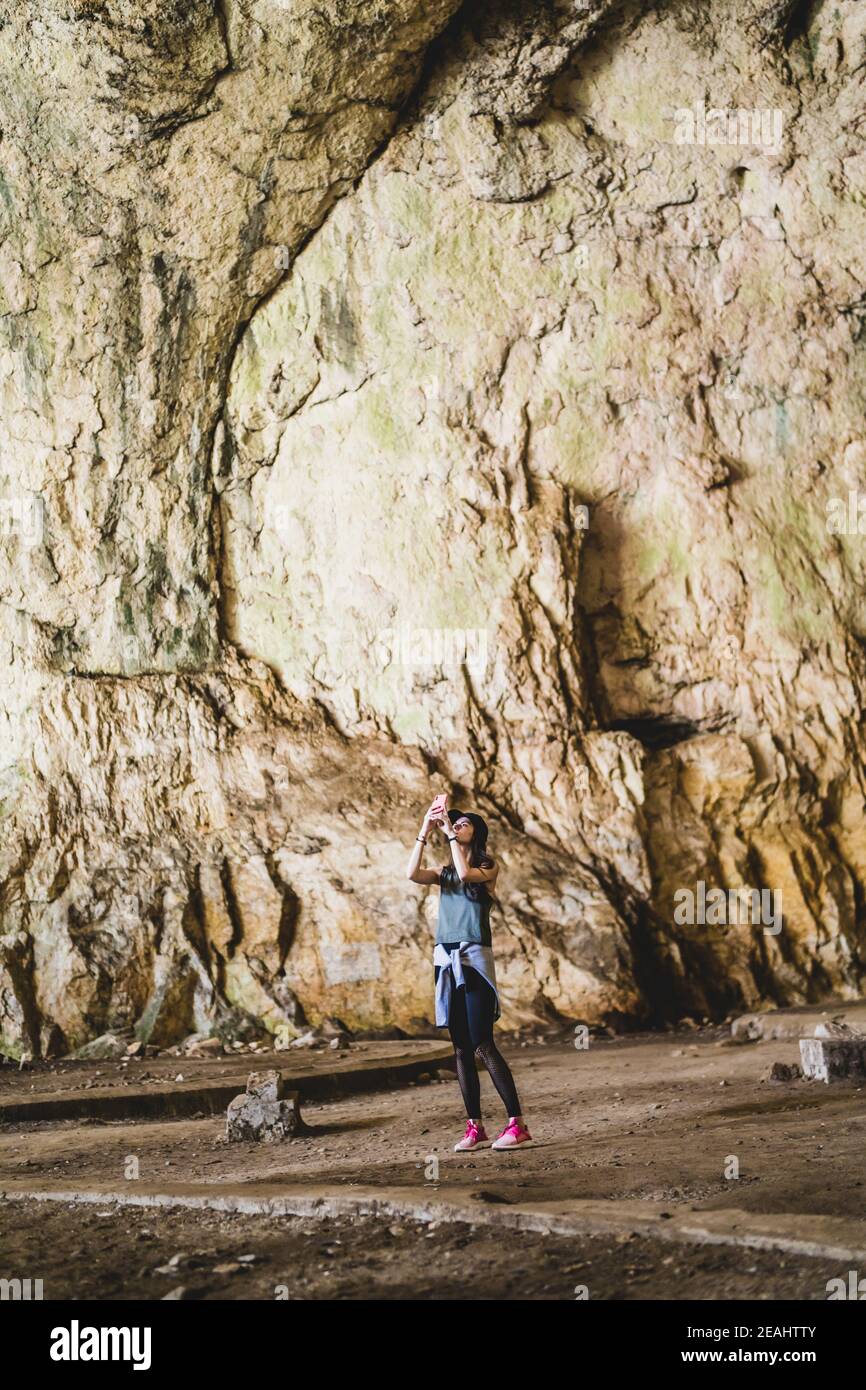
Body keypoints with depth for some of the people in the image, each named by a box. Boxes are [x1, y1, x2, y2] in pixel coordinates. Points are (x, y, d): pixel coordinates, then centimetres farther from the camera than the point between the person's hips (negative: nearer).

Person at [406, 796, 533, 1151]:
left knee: (483, 1045, -11)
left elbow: (466, 873, -19)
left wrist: (448, 830, -11)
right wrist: (425, 828, -4)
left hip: (474, 960, -5)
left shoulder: (488, 868, 3)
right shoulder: (445, 872, 16)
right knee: (461, 1048, 4)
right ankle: (474, 1128, 7)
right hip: (445, 960, 5)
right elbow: (412, 874, -3)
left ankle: (517, 1124, -9)